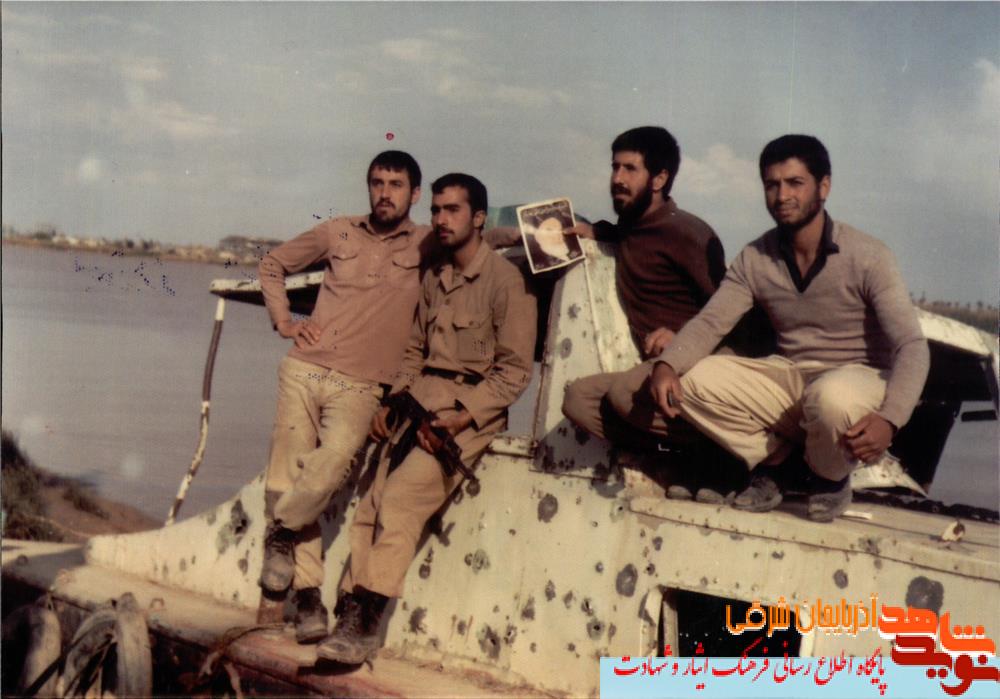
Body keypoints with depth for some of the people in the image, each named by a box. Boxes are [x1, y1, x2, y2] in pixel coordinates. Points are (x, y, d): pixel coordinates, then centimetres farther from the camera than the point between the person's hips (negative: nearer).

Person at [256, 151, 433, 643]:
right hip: (304, 369, 2)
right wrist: (283, 319, 12)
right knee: (289, 468, -7)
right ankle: (307, 592, 1)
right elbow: (273, 264, 26)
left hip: (359, 385, -2)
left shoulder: (430, 246, 8)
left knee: (337, 454, -29)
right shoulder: (338, 232, 14)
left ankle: (282, 531, -5)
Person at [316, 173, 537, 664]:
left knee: (401, 494, -21)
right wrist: (392, 402, 6)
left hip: (473, 407, -7)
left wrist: (462, 418, -17)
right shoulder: (434, 279, 16)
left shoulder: (506, 280, -6)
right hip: (420, 400, 7)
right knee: (373, 503, -9)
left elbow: (515, 369, -9)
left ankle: (365, 623, -16)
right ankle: (351, 617, -10)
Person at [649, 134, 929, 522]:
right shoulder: (755, 259, -3)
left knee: (832, 398, -40)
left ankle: (830, 477, -4)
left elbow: (912, 347, -19)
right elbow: (710, 322, -7)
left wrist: (889, 419, -37)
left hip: (857, 378, -3)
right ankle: (774, 458, 2)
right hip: (789, 377, 4)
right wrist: (666, 364, -29)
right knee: (694, 381, -19)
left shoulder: (867, 257, -15)